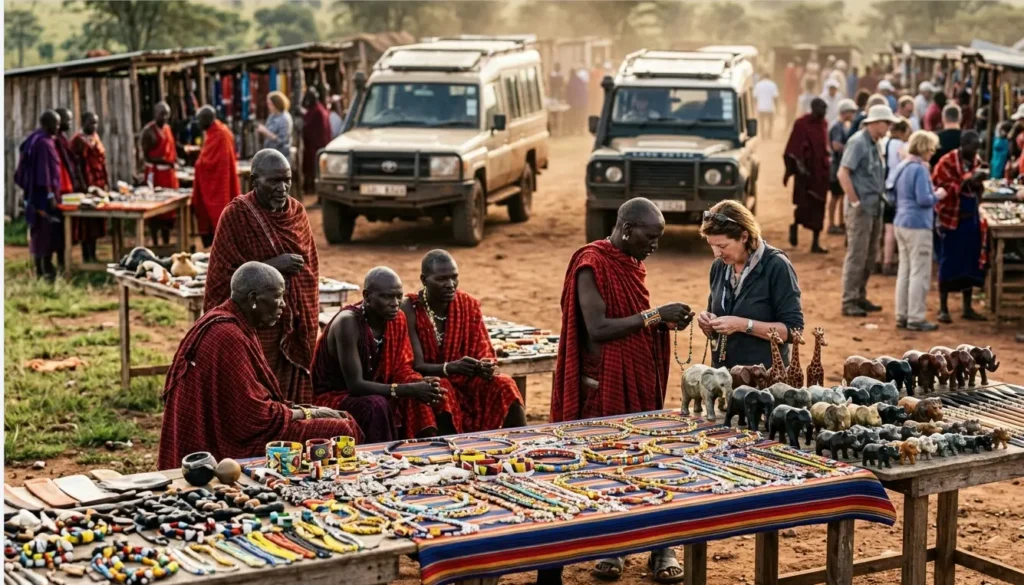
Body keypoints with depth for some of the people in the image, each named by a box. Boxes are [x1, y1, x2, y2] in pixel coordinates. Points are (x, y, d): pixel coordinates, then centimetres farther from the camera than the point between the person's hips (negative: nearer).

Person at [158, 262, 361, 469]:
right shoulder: (229, 336, -22)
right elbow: (255, 415, -21)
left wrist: (298, 408, 5)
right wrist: (306, 413, -8)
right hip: (234, 446, -10)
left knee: (342, 421, 9)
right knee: (340, 431, -14)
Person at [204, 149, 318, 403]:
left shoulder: (297, 212, 6)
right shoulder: (236, 215, -9)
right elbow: (224, 275, -11)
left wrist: (309, 324, 13)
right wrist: (271, 265, -19)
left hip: (295, 328, 5)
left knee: (293, 396, 6)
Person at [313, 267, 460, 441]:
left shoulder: (397, 318, -4)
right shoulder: (348, 322, -25)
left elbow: (401, 369, 0)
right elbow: (355, 385, -29)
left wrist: (421, 383, -24)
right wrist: (410, 390, -33)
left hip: (374, 393, 7)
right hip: (335, 398, -7)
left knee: (440, 389, -8)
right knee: (376, 406, -37)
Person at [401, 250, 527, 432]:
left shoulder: (469, 305, 0)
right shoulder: (409, 310, -13)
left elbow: (484, 353, -2)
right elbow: (416, 366, -20)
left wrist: (486, 366, -27)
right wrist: (451, 367, -39)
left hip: (464, 383, 4)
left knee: (504, 386, -21)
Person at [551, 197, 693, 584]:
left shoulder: (633, 264, 10)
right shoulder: (592, 266, -15)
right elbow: (598, 329, -23)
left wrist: (664, 322, 0)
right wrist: (653, 316, -22)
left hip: (641, 381, 7)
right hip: (605, 386, -7)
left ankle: (661, 547, 9)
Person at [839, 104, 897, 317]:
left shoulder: (874, 144, 13)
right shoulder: (858, 142, -12)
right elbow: (843, 173, -19)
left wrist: (879, 200, 12)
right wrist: (855, 202, -18)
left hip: (874, 208, 9)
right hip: (861, 209, -9)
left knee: (869, 255, 13)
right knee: (856, 255, -6)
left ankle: (860, 297, 21)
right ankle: (849, 302, -1)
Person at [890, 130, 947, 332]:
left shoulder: (901, 167, 11)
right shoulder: (919, 169, -16)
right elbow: (924, 199, -22)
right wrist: (938, 195, -2)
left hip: (901, 223, 9)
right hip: (918, 226, -9)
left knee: (904, 271, 13)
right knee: (920, 273, -3)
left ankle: (902, 316, 18)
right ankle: (916, 318, -1)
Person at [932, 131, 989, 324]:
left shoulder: (976, 162, 10)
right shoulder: (946, 162, -12)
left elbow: (978, 191, 16)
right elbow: (941, 187, -19)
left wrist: (979, 182, -7)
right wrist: (966, 181, -25)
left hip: (972, 219, 6)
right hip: (951, 220, -6)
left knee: (971, 264, 9)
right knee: (948, 264, 0)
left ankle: (967, 308, 18)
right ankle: (943, 308, 9)